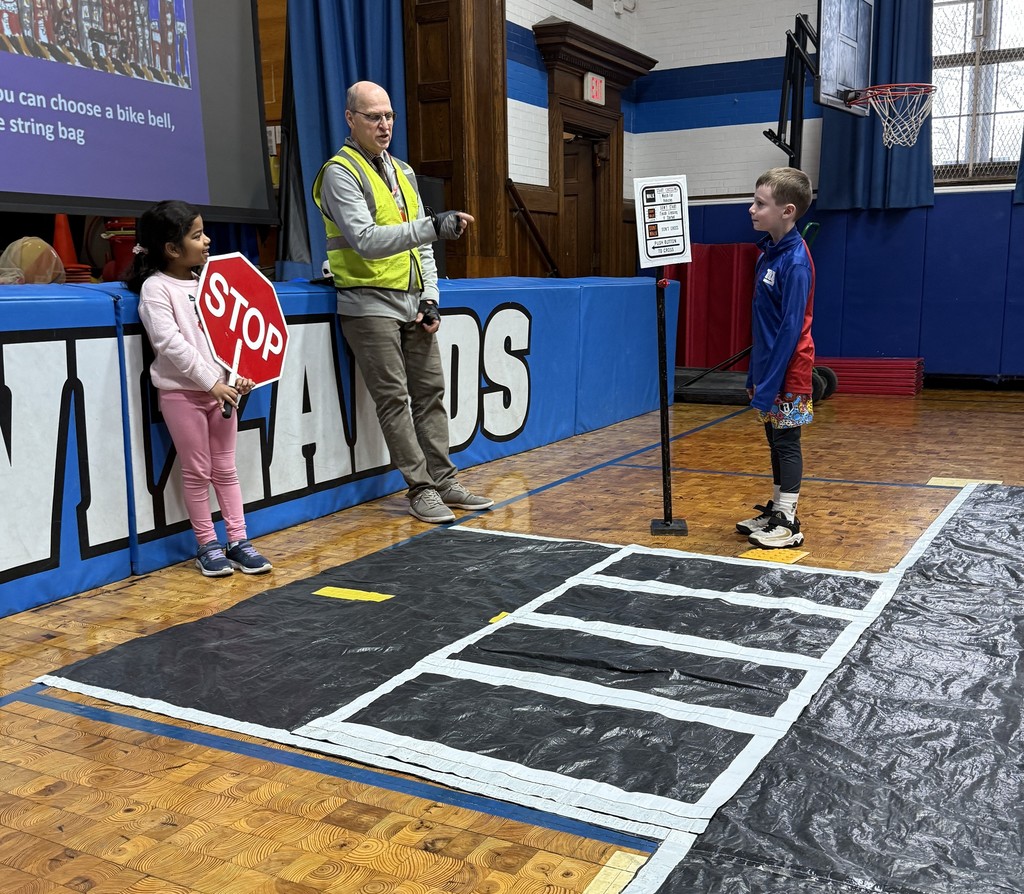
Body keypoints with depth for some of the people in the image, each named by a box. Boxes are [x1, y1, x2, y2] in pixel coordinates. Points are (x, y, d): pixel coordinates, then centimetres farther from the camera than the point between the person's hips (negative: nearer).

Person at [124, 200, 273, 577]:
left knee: (225, 468, 9)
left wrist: (239, 375, -5)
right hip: (182, 391, -6)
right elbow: (171, 343, -17)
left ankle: (238, 541, 15)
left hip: (221, 387, 6)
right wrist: (211, 381, -19)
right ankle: (207, 545, 14)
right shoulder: (155, 288, -8)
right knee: (197, 471, 3)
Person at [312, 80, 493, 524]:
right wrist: (432, 226, -31)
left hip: (413, 302, 7)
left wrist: (430, 298, 7)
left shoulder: (403, 171, 17)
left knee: (430, 391, 8)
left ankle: (445, 481, 16)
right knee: (394, 398, -4)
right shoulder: (340, 172, -8)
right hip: (370, 304, -7)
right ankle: (421, 489, 3)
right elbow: (365, 241, -22)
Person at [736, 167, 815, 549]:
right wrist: (755, 374, 13)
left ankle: (788, 524, 11)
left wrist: (769, 385, -21)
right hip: (767, 366, 8)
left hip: (787, 373, -8)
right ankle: (776, 509, 29)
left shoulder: (795, 261, -19)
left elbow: (791, 329, -21)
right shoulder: (769, 251, 8)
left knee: (787, 442, 1)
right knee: (775, 441, 16)